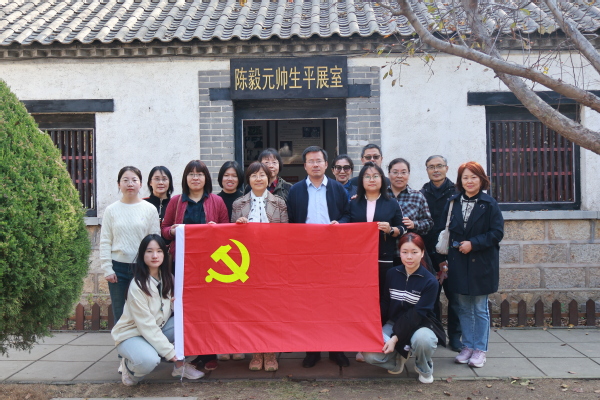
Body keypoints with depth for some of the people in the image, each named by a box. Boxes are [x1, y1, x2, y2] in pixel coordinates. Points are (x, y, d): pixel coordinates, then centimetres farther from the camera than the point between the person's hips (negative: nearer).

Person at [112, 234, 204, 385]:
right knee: (149, 359, -37)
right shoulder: (137, 286, -23)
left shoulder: (167, 278, -2)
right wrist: (170, 352, -24)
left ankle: (180, 365, 0)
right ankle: (129, 367, -2)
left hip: (158, 330, 6)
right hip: (131, 334, -6)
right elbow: (146, 325, -23)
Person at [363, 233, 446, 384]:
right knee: (370, 354, -22)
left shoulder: (430, 281, -14)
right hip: (395, 324, 3)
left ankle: (424, 369, -3)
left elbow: (417, 315, -18)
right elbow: (385, 304, 4)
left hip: (420, 325, -3)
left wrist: (395, 338, -25)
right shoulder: (392, 274, -1)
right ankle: (399, 356, 12)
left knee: (422, 339, -39)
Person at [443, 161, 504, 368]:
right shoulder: (453, 202, 6)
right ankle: (467, 346, 23)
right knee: (464, 308, 11)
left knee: (480, 309, 6)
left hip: (481, 263, -3)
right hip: (458, 262, 4)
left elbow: (497, 232, -9)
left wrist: (473, 244, -18)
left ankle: (480, 350, 17)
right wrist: (445, 257, 3)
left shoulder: (489, 204, -5)